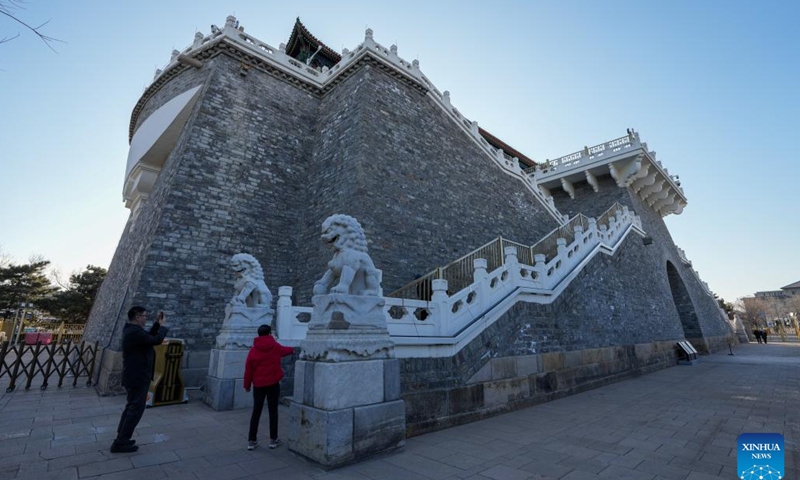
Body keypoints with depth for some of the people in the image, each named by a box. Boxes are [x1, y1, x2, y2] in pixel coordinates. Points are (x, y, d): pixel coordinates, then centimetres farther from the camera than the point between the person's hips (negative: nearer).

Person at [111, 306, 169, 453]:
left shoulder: (131, 329, 7)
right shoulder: (135, 332, -26)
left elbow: (149, 336, 16)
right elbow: (157, 340, -22)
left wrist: (157, 323, 6)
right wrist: (163, 326, -7)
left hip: (134, 375, 11)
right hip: (138, 377, -11)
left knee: (131, 406, 20)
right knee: (136, 408, -1)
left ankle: (121, 439, 28)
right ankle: (120, 443, 7)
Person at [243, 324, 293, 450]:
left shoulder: (253, 349, -2)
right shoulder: (275, 346, -2)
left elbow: (248, 368, -2)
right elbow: (285, 350, 20)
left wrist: (247, 385, 8)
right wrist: (292, 349, 42)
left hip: (258, 384, 1)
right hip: (273, 383, -1)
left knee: (256, 412, 11)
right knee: (273, 411, 7)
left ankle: (251, 441, 15)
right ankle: (273, 440, 15)